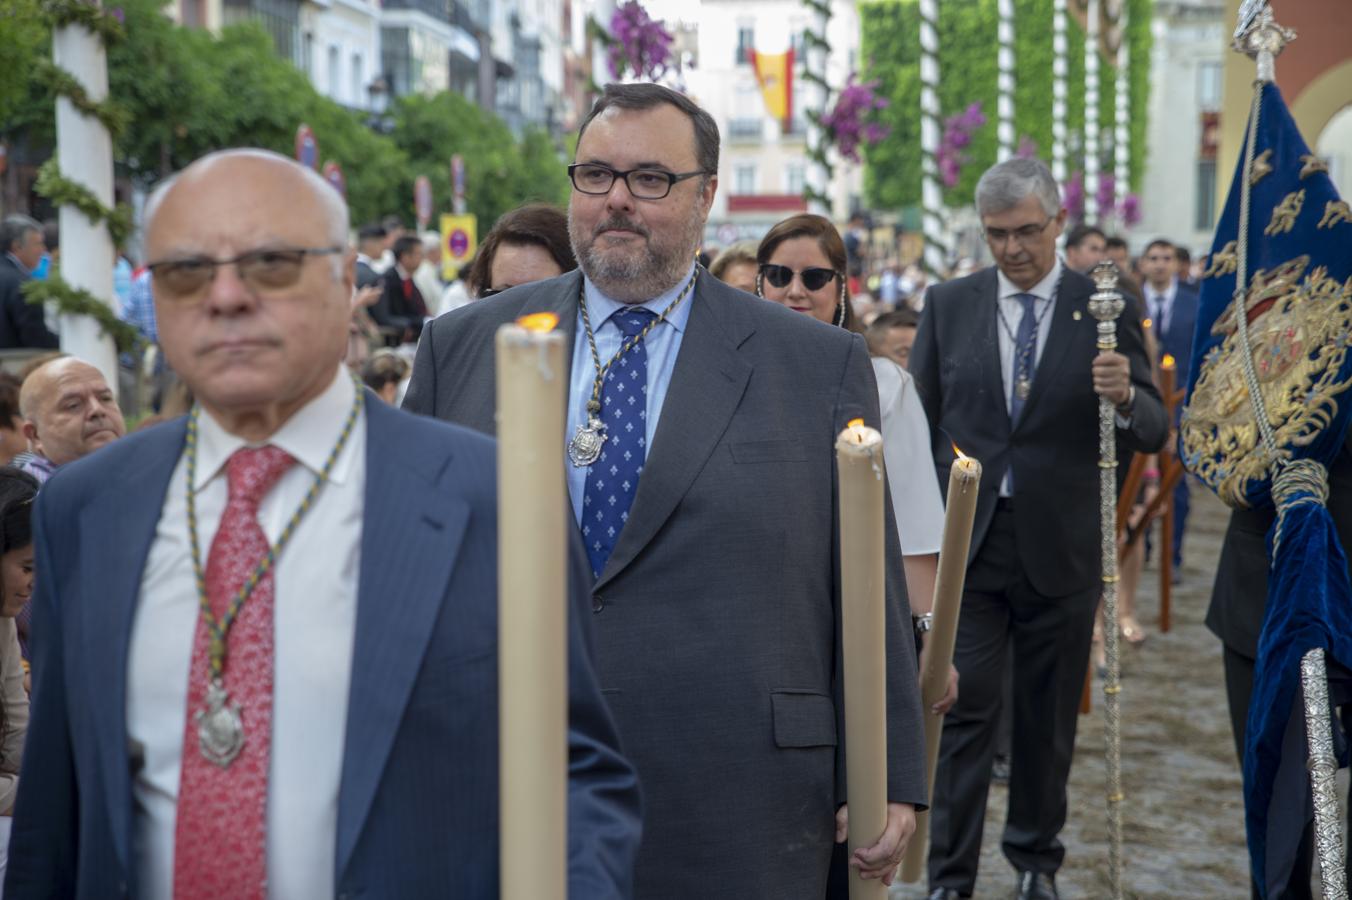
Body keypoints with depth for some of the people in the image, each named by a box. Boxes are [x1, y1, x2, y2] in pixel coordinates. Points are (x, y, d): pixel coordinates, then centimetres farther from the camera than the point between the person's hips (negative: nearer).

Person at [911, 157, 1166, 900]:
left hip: (1060, 548, 0)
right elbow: (921, 425, 8)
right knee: (962, 710, -3)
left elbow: (1153, 432, -3)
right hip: (965, 541, 0)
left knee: (1048, 719, 11)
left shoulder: (1105, 309, -1)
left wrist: (1125, 398, -26)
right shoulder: (949, 305, 4)